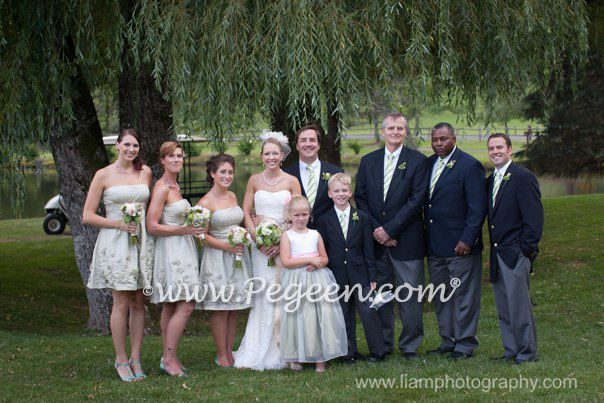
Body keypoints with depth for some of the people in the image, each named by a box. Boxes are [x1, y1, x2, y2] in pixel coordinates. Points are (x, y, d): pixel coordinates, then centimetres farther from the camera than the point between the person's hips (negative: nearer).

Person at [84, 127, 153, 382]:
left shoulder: (145, 172, 9)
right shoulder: (103, 175, -1)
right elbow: (87, 216, -2)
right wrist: (118, 223, -12)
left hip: (141, 242, 4)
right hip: (115, 243, -4)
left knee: (139, 303, 5)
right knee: (121, 303, -4)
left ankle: (135, 358, 12)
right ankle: (121, 360, 5)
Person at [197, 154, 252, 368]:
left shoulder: (232, 196, 10)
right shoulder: (206, 202, -11)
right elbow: (203, 236, -12)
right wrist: (227, 246, -19)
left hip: (237, 256, 7)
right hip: (217, 257, -7)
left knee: (233, 306, 9)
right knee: (220, 307, -3)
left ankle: (229, 352, 16)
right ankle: (221, 355, 5)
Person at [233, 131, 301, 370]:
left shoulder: (291, 181, 3)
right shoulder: (255, 180, 8)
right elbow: (245, 212, 6)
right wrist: (258, 238, -8)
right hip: (260, 243, 1)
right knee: (263, 295, -5)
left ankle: (282, 352, 3)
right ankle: (259, 353, 0)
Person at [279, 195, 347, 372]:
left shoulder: (315, 234, 12)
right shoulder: (287, 236, 0)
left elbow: (325, 258, 16)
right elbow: (286, 261, -10)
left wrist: (319, 263, -8)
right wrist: (310, 260, -13)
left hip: (318, 278, 3)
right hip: (297, 282, -3)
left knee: (323, 316, -3)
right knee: (300, 317, -4)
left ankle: (320, 358, 1)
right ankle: (295, 358, 6)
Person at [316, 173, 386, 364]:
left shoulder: (362, 218, 4)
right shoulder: (323, 220, 3)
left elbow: (368, 251, 4)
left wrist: (372, 277, 0)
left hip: (360, 275, 0)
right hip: (337, 276, 0)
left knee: (368, 312, -5)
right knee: (344, 316, 6)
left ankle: (376, 352, 6)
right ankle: (350, 353, 15)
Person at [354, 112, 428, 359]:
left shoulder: (417, 161, -1)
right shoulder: (368, 161, 10)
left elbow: (417, 200, -9)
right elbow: (360, 198, 7)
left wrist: (390, 229, -13)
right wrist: (375, 230, -6)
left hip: (406, 239, -3)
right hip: (376, 239, 3)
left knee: (410, 294, 0)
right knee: (379, 293, 8)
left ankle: (410, 345, 11)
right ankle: (382, 345, 18)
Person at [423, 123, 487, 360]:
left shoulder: (469, 166, -9)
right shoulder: (428, 164, 11)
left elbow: (478, 208, -12)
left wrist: (467, 239, -18)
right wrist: (426, 238, 8)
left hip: (461, 245, -7)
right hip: (434, 246, 7)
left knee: (464, 295, 0)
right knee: (441, 296, 14)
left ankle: (465, 344, 8)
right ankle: (447, 341, 24)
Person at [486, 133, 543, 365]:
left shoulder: (523, 177, -9)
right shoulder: (490, 181, 16)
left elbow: (534, 216, -13)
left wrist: (527, 248, -16)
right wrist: (493, 248, 11)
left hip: (516, 253, -8)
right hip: (497, 254, 8)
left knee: (519, 303, -6)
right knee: (503, 306, 11)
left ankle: (527, 352, 3)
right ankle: (511, 349, 20)